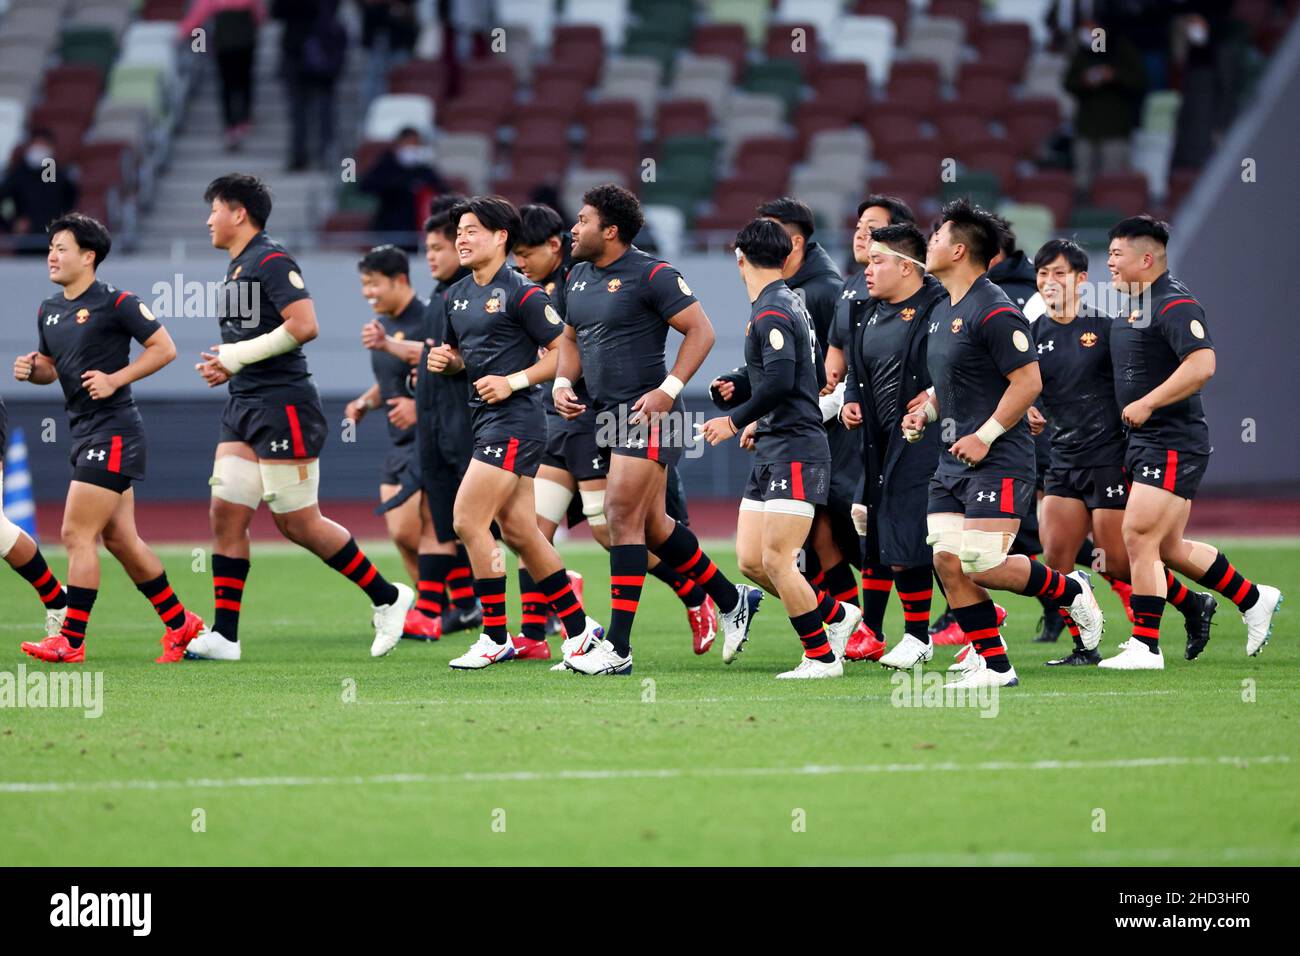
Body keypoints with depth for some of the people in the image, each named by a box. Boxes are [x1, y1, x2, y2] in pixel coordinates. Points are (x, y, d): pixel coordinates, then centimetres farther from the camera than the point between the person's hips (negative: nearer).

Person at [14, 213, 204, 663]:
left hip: (112, 432, -9)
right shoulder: (48, 310, 12)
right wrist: (31, 369, 0)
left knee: (76, 534, -11)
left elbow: (164, 348, -9)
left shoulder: (116, 303, -11)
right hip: (85, 434, 9)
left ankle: (71, 641, -7)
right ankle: (180, 623, 23)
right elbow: (51, 368, 23)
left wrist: (115, 379, -17)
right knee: (120, 539, 12)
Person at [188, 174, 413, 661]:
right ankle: (224, 635, 2)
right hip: (244, 406, 10)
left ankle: (387, 598, 8)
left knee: (299, 524, -6)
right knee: (225, 514, 2)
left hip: (283, 405, -10)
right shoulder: (236, 266, 17)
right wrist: (224, 365, 10)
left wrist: (236, 357, -17)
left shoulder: (272, 261, -13)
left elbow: (304, 326, -23)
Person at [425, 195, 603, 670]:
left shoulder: (522, 293, -11)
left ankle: (495, 637, -4)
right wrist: (444, 360, 4)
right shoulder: (457, 296, 14)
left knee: (468, 521, -12)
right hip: (485, 418, 9)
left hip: (514, 419, -9)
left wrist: (514, 381, -19)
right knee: (519, 531, 9)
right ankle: (580, 629, 18)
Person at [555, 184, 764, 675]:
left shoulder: (652, 275, -12)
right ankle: (732, 601, 30)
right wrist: (563, 382, 6)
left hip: (648, 413, -9)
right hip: (609, 413, 9)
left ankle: (617, 648, -11)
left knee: (623, 517, -12)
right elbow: (572, 337, 25)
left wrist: (669, 389, -19)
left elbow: (700, 330, -12)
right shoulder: (578, 277, 12)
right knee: (651, 524, 13)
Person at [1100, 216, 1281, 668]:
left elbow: (1201, 364, -28)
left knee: (1139, 537, -11)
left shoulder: (1174, 303, -16)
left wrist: (1146, 404, -26)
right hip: (1146, 443, 10)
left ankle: (1145, 647, -7)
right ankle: (1253, 600, 29)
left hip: (1173, 443, -10)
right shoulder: (1135, 305, 15)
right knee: (1170, 548, 14)